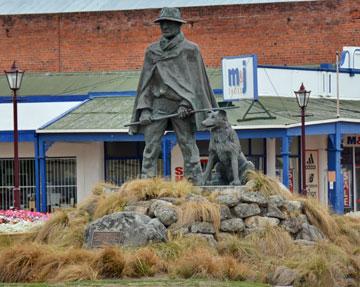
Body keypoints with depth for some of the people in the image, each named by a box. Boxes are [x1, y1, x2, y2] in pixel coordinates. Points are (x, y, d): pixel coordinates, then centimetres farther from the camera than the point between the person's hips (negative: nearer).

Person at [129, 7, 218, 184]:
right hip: (158, 103, 3)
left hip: (181, 105, -3)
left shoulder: (190, 50, 5)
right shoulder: (152, 51, 14)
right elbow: (146, 81, 13)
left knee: (188, 146, -4)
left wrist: (186, 103, -12)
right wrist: (145, 108, 2)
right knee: (151, 146, -5)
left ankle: (196, 184, -3)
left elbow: (194, 80, 1)